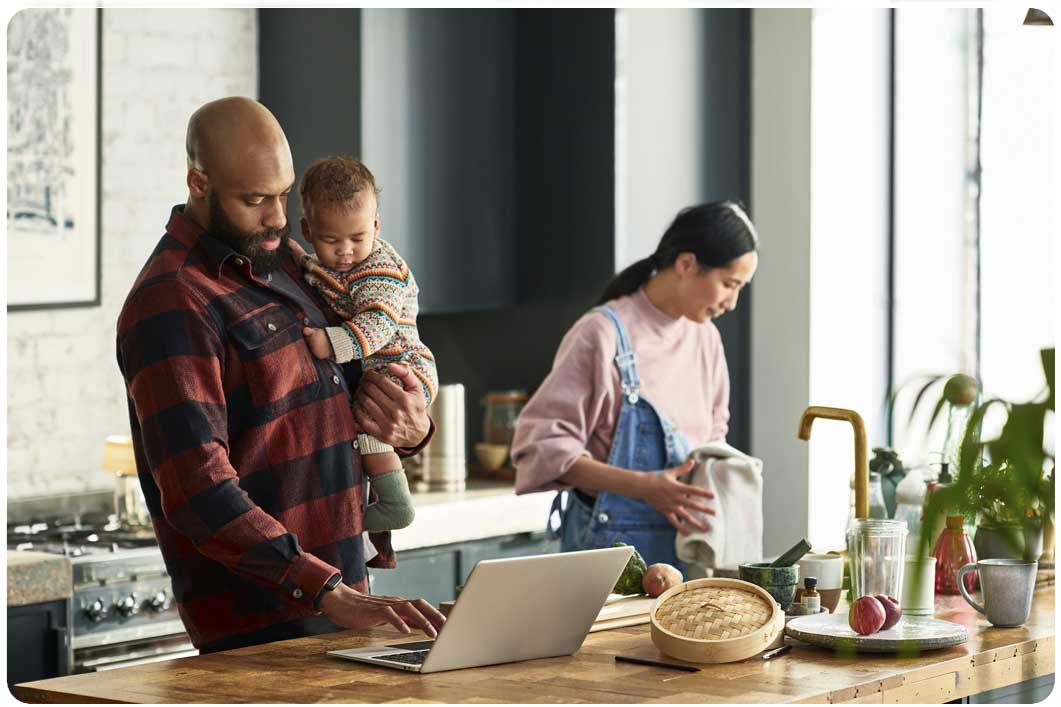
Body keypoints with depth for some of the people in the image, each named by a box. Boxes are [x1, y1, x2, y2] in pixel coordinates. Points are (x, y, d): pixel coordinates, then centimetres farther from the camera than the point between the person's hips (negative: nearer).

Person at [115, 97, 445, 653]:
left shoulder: (285, 261, 14)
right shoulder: (170, 304, -13)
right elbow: (199, 495, -23)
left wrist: (412, 429, 0)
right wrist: (330, 593, -29)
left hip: (345, 593, 8)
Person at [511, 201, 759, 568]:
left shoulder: (705, 339, 9)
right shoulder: (602, 335, -12)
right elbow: (543, 446, -16)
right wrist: (643, 486, -25)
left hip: (685, 547, 6)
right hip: (612, 542, -6)